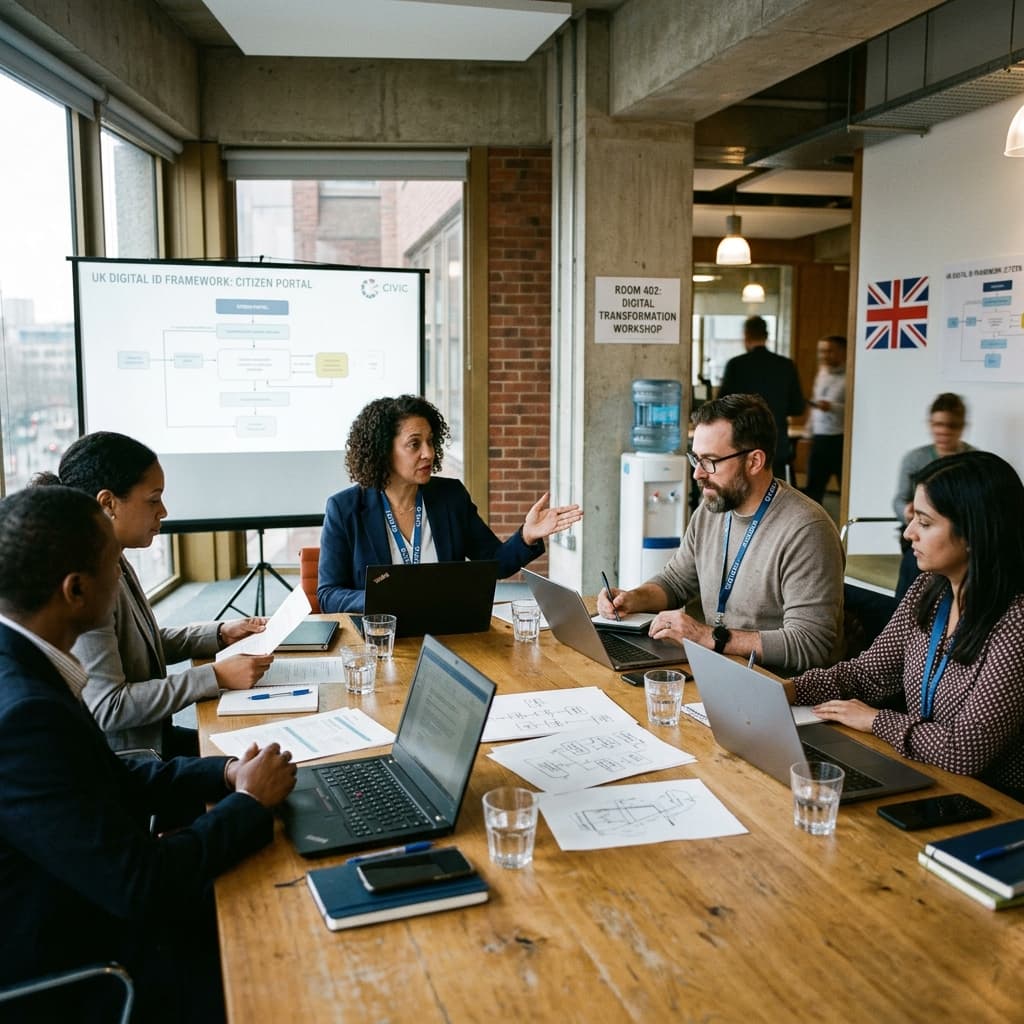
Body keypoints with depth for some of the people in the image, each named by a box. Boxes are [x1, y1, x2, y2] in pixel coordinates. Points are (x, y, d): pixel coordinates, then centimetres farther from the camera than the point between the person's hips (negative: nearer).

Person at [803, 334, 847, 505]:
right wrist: (810, 431, 19)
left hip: (841, 439, -7)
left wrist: (833, 407, -28)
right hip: (819, 439, 7)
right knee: (813, 487, 9)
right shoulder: (822, 373, 14)